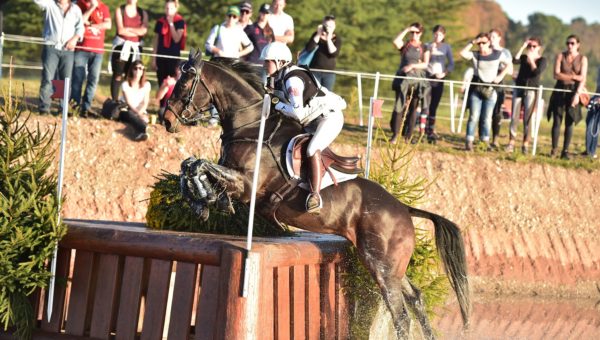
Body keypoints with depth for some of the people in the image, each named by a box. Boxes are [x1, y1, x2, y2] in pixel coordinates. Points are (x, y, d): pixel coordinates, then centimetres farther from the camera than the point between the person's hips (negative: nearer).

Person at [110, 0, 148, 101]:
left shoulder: (142, 13, 9)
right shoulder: (120, 10, 2)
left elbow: (144, 30, -6)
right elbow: (120, 30, -9)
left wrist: (128, 29, -10)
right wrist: (137, 32, -4)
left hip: (135, 47, 3)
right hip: (121, 45, -3)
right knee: (117, 75, -4)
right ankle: (114, 102, -3)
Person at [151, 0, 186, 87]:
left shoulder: (180, 22, -2)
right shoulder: (160, 22, 7)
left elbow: (176, 39, -12)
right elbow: (155, 41, 10)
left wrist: (171, 23, -13)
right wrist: (153, 59, 7)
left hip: (174, 56, -3)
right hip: (161, 56, 3)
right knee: (161, 82, 3)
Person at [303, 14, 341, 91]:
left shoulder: (336, 39, 3)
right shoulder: (316, 35, 5)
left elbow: (334, 53, -13)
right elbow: (308, 48, -10)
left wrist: (328, 39, -16)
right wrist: (318, 35, -13)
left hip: (329, 73, 0)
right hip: (315, 71, 0)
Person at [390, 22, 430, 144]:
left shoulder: (424, 48, 9)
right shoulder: (405, 45, 7)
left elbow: (425, 64, -1)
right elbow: (396, 41, -15)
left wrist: (412, 66, -15)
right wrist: (406, 29, -13)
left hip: (417, 79, 1)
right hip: (403, 78, -1)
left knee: (413, 108, 4)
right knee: (399, 106, -10)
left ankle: (408, 135, 9)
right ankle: (395, 135, -12)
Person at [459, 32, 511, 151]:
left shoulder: (497, 54, 2)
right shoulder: (475, 55, 1)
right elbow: (462, 53, -15)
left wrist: (501, 76, -2)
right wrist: (472, 43, -15)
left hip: (490, 89, 0)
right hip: (476, 88, 0)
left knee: (487, 117, 4)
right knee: (474, 116, -6)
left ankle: (485, 141, 11)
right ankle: (469, 142, -9)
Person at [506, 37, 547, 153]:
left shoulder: (542, 60, 3)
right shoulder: (524, 57, 11)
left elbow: (537, 72, -14)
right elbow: (515, 60, -10)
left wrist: (531, 59, -8)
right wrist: (523, 47, -8)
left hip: (531, 91, -3)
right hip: (519, 89, 3)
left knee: (527, 119, -4)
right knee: (514, 117, -2)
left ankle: (525, 144, 0)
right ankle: (511, 143, -1)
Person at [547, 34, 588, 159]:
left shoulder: (582, 59, 2)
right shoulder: (560, 56, 3)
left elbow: (583, 79, -6)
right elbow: (556, 74, -6)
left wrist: (577, 94, -18)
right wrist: (573, 77, -11)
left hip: (574, 91, 0)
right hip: (560, 91, 0)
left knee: (569, 122, -1)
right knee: (557, 120, -3)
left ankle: (565, 151, 2)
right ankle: (554, 149, 0)